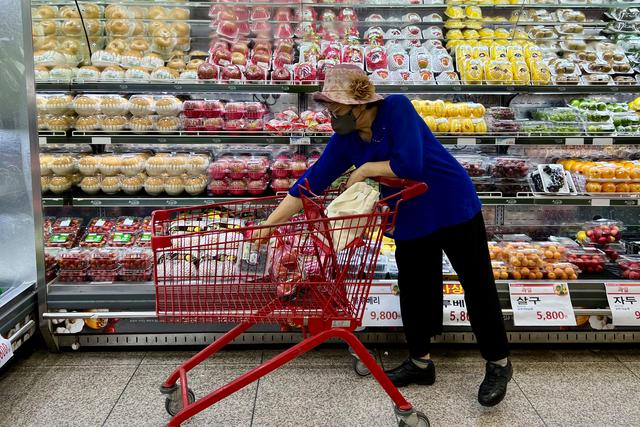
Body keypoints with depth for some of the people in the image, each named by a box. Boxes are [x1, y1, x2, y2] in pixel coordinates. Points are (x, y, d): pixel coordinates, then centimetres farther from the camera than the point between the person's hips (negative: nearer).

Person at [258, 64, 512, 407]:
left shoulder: (396, 108, -21)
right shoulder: (344, 139, -6)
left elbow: (409, 165, -31)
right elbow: (312, 181, -8)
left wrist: (366, 169, -16)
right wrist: (269, 223, -11)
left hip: (453, 209, -6)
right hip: (411, 220, 6)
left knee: (478, 287, 3)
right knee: (413, 290, 12)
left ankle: (499, 365, 20)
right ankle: (420, 362, 31)